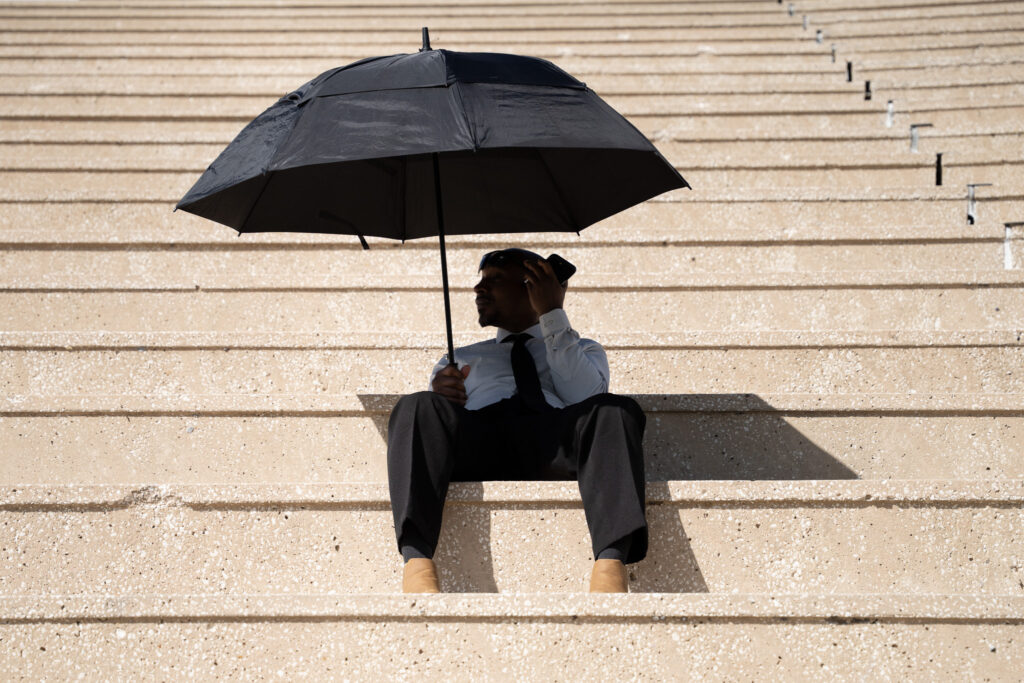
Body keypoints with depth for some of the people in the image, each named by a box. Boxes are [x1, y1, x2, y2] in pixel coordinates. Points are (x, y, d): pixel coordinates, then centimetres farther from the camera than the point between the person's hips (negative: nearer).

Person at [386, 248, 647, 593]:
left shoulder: (584, 349, 35)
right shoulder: (460, 358, 40)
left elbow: (586, 397, 10)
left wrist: (552, 316, 8)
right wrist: (438, 394, 2)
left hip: (553, 443, -1)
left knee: (615, 410, -34)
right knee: (417, 406, -32)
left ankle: (610, 564, -55)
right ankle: (417, 561, -51)